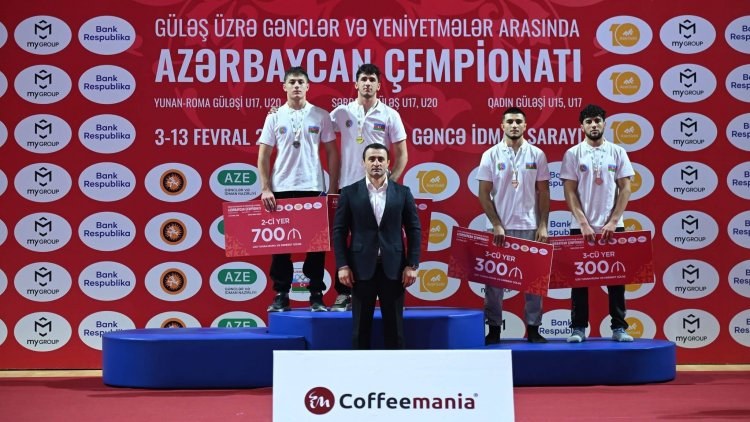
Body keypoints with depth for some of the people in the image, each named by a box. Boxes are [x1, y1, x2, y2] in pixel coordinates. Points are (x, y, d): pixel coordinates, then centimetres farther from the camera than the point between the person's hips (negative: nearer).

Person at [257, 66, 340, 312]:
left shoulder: (321, 116, 2)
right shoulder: (275, 117, 4)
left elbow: (332, 153, 5)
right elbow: (264, 156, 3)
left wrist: (334, 188, -1)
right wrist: (265, 189, -6)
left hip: (313, 189, -1)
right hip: (282, 189, 1)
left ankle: (316, 295, 11)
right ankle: (281, 295, 12)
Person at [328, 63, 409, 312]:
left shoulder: (390, 115, 1)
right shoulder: (342, 112, 3)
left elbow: (402, 154, 2)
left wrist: (391, 181, -6)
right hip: (349, 187, 1)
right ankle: (343, 293, 9)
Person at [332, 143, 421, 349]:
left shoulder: (402, 192, 6)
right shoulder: (350, 193, 3)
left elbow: (414, 229, 5)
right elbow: (339, 231, 2)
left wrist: (412, 265, -2)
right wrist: (342, 265, -6)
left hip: (393, 267, 1)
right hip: (362, 267, -1)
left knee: (394, 326, 5)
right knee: (361, 326, 4)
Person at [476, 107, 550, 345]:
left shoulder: (537, 155, 3)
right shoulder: (491, 155, 0)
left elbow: (543, 192, 5)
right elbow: (484, 193, 0)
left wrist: (543, 225, -3)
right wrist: (496, 225, -8)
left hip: (530, 227, 1)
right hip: (501, 228, -1)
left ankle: (533, 328, 12)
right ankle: (494, 329, 10)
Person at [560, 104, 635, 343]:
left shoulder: (617, 152, 4)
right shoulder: (573, 155, 1)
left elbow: (625, 189, 1)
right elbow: (570, 192, -3)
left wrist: (613, 221, -8)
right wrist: (583, 224, -12)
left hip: (612, 227, 1)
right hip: (581, 227, -1)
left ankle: (619, 327, 11)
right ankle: (578, 328, 9)